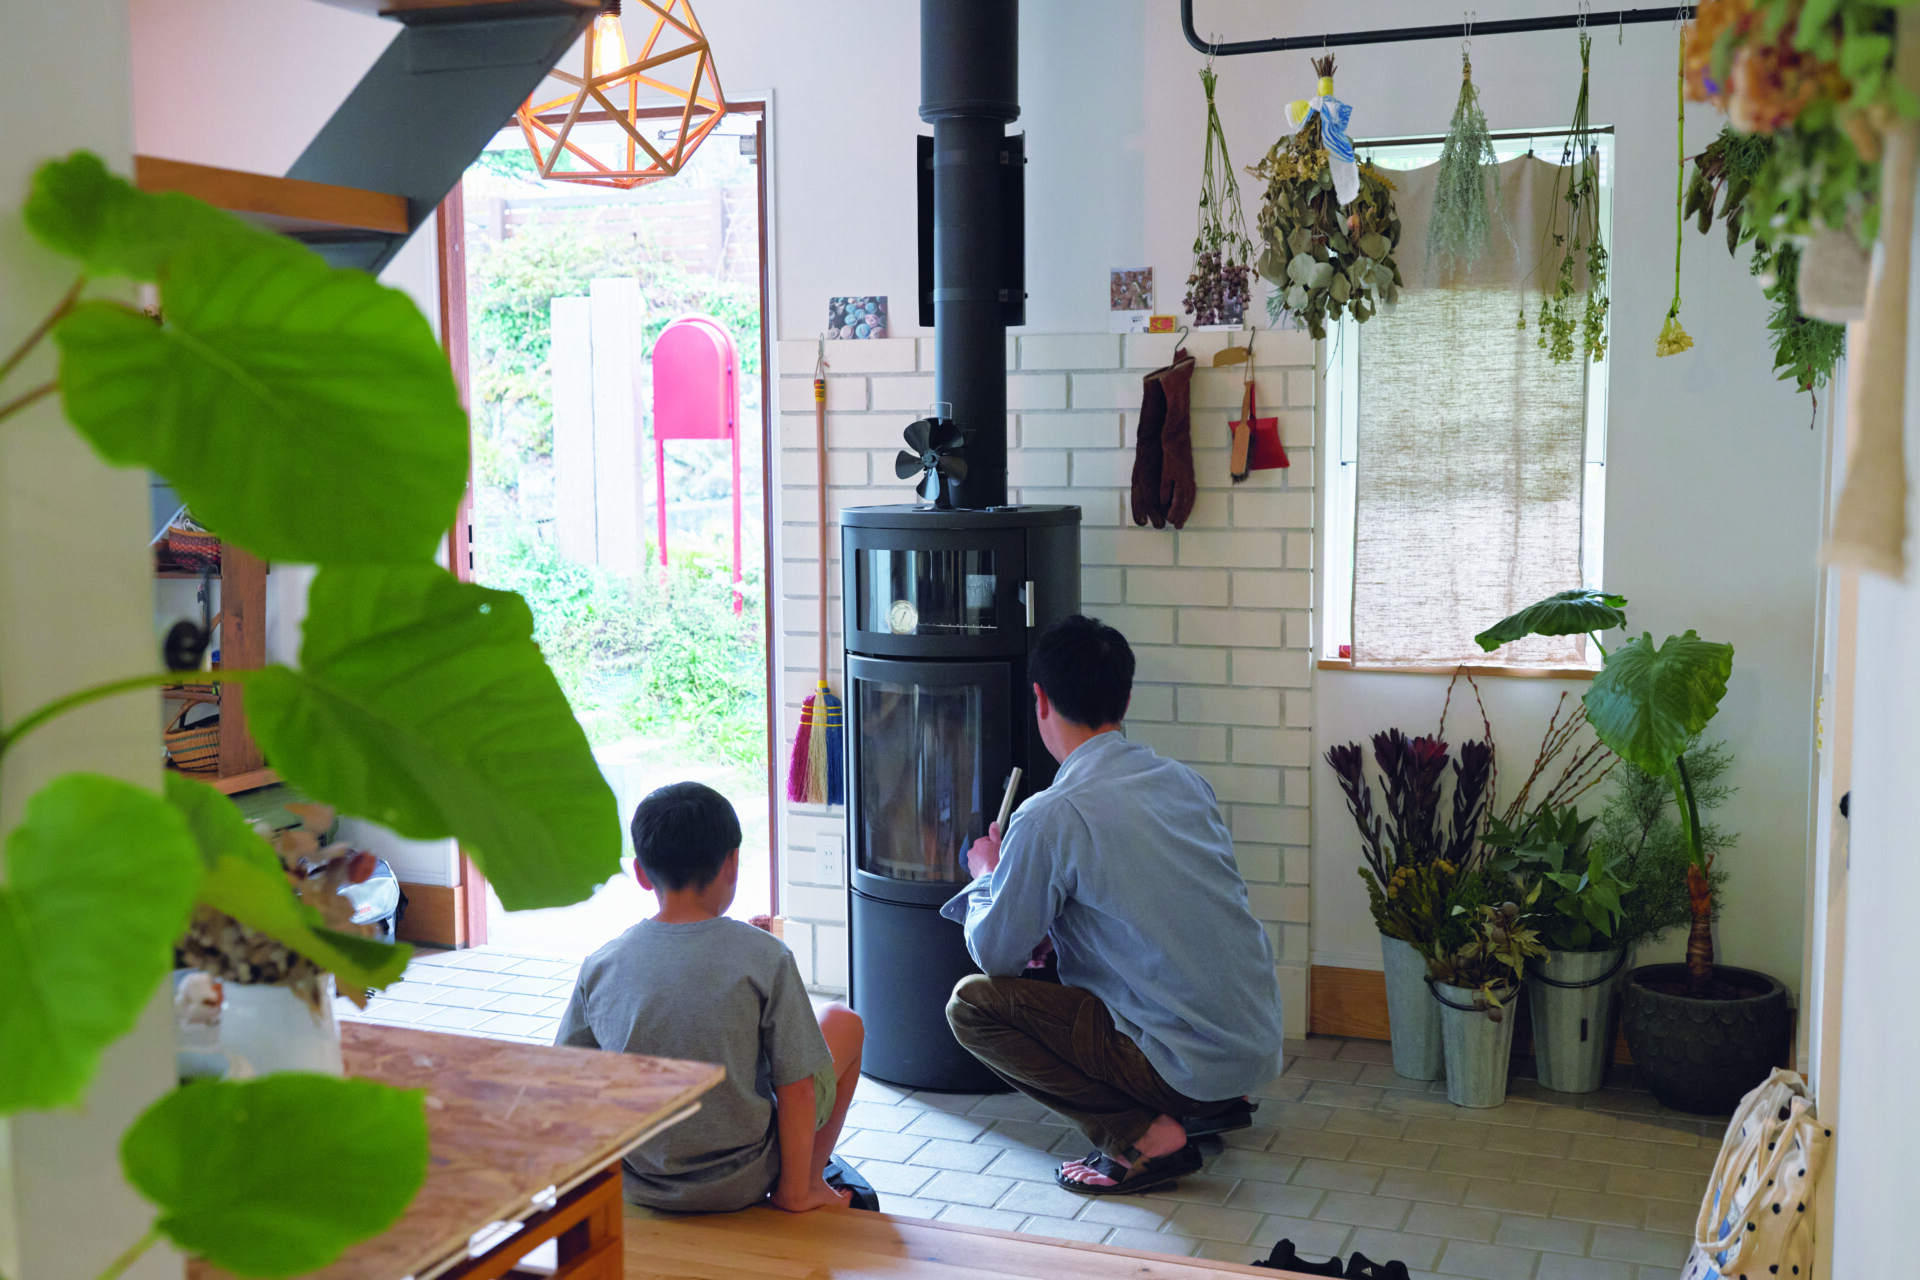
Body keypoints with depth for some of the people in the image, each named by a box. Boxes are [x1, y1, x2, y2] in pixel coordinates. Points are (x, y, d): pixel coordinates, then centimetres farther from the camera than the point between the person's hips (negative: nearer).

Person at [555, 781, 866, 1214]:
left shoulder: (600, 966, -10)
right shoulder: (765, 958, -19)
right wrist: (795, 1190, -3)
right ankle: (809, 1182, 29)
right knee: (844, 1022, 17)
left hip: (636, 1188, 4)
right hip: (739, 1186, -3)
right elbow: (796, 1087, -16)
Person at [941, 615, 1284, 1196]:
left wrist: (987, 877, 15)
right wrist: (1052, 927, 22)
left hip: (1187, 1060, -8)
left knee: (972, 1003, -1)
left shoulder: (1051, 818, -16)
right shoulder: (1185, 781, 6)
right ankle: (1213, 1104, 18)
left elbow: (996, 956, -4)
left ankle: (1141, 1138, -6)